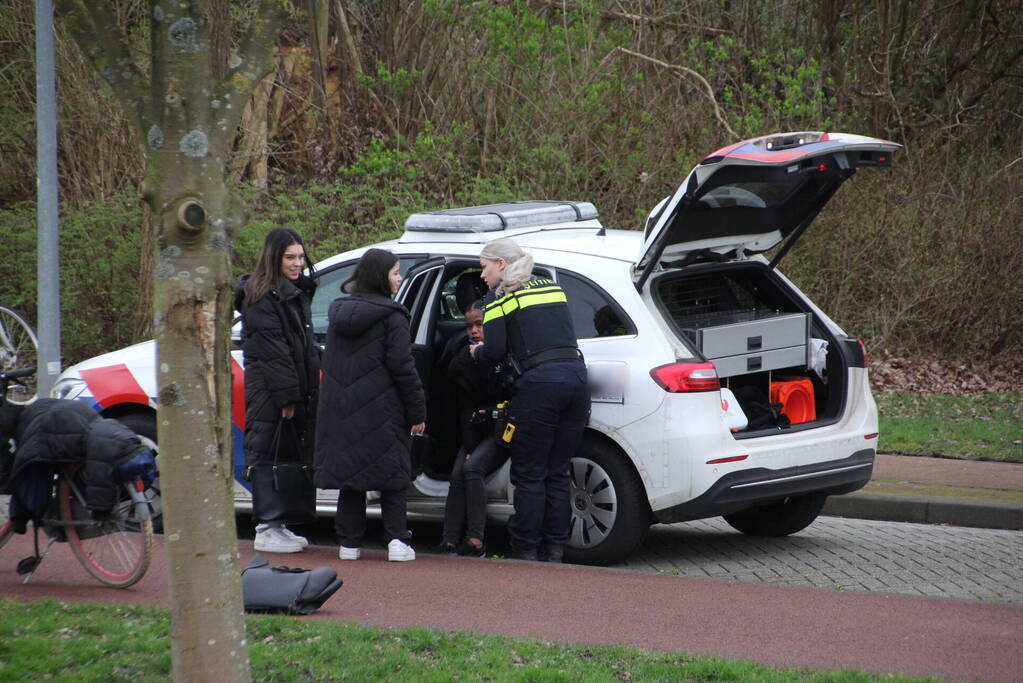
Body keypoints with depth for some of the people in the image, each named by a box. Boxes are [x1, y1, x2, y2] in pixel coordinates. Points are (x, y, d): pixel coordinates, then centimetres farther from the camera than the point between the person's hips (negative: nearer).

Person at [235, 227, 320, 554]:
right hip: (268, 390, -9)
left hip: (295, 392, 9)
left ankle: (278, 526, 17)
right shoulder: (260, 297, -12)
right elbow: (271, 350, -17)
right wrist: (287, 397, -20)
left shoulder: (297, 292, 19)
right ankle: (266, 529, -6)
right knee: (268, 459, -7)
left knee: (291, 459, 11)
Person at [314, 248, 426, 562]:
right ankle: (397, 539, -7)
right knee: (391, 476, 1)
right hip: (381, 412, -5)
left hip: (340, 410, 5)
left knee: (348, 471, 9)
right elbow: (402, 368, -12)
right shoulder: (391, 317, -9)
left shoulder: (339, 312, 12)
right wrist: (417, 412, -7)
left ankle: (349, 542, 8)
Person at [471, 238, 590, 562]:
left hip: (539, 382, -6)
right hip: (576, 375, 6)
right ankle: (554, 550, 12)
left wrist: (476, 352, 16)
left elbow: (495, 351, -6)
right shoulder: (551, 287, 21)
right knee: (557, 473, 12)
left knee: (529, 475, 2)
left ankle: (526, 552, 3)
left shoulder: (500, 296, 1)